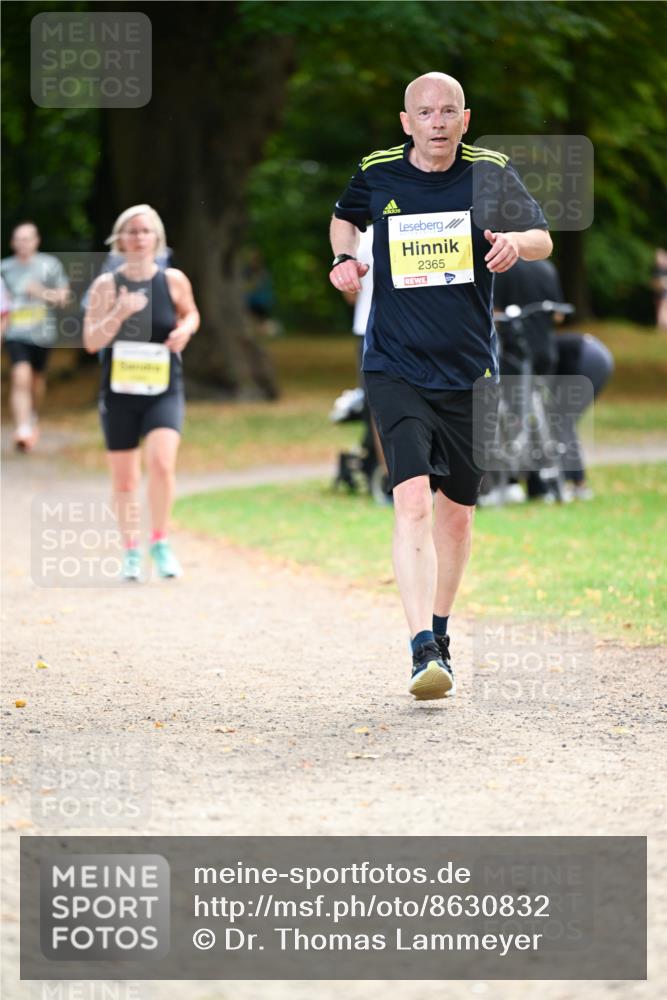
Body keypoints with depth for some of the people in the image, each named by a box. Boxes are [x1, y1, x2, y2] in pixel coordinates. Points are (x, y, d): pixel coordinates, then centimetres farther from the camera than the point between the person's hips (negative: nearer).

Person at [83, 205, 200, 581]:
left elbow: (191, 314, 18)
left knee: (161, 462, -22)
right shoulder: (107, 285, -3)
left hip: (164, 390, -1)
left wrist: (185, 329, -5)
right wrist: (119, 314, -24)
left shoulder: (173, 280, -1)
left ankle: (160, 542, -3)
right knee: (124, 480, 6)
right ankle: (132, 552, 24)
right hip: (119, 392, 1)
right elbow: (91, 341, -9)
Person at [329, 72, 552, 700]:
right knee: (413, 499, -19)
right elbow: (344, 217, 23)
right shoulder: (377, 175, 1)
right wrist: (344, 258, 2)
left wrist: (516, 241, -14)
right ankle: (423, 651, -26)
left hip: (469, 373, 2)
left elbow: (543, 239, 9)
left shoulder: (489, 173, -1)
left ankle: (438, 631, 34)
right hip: (395, 370, -2)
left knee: (456, 511, 11)